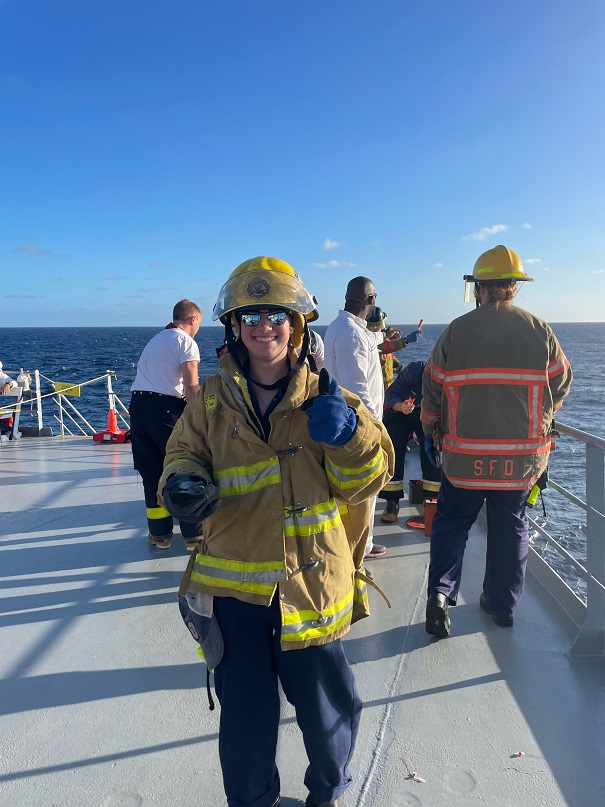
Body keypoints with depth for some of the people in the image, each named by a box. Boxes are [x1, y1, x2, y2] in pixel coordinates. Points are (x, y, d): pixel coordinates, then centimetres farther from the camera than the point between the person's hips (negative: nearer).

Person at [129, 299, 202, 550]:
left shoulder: (156, 339, 25)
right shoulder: (186, 341, -1)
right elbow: (191, 385, -12)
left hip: (138, 404, 7)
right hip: (165, 407, -7)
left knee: (151, 472, 14)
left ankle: (160, 533, 21)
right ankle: (193, 534, 10)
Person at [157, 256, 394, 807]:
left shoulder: (323, 397, -4)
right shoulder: (211, 402, -2)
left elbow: (366, 481, -6)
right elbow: (184, 455, 7)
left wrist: (347, 434, -26)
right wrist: (182, 483, -17)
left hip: (312, 584, 0)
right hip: (234, 585, 0)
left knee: (329, 709, 18)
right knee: (246, 719, 16)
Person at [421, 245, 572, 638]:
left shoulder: (455, 331, -7)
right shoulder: (539, 330, -3)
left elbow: (433, 389, -1)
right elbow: (561, 384, 6)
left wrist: (432, 431, 16)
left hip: (465, 454, -1)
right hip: (522, 456, 1)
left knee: (452, 520, 15)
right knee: (511, 526, 16)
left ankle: (441, 590, 0)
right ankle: (503, 605, 27)